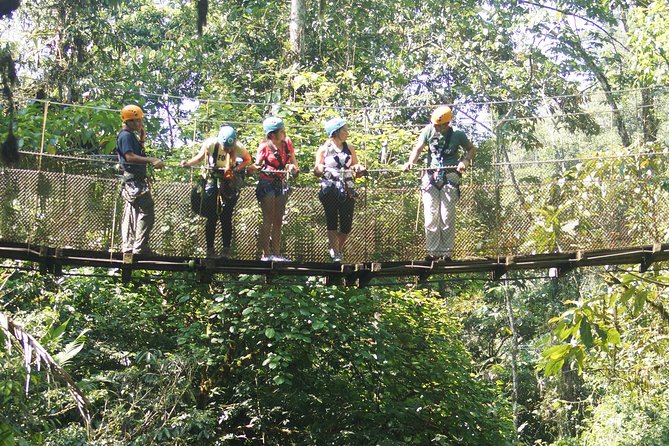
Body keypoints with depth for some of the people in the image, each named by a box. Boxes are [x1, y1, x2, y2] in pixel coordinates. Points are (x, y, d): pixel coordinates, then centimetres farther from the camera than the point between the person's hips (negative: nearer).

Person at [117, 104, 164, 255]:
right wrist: (151, 160, -30)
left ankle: (127, 248, 16)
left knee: (130, 214, 12)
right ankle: (139, 248, -14)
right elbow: (130, 157, -24)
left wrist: (142, 137, 11)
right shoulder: (126, 135, -13)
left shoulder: (131, 135, 18)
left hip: (131, 181, 11)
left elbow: (138, 152, 22)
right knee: (146, 213, -12)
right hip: (134, 181, -11)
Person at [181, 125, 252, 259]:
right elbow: (200, 157, -1)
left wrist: (237, 169, -18)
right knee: (212, 216, -2)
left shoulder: (238, 147, -19)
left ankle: (226, 250, 6)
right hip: (212, 181, 0)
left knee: (226, 217, -2)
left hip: (230, 184, 0)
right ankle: (210, 250, 5)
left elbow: (248, 159, 0)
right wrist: (188, 163, -18)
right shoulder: (210, 144, -19)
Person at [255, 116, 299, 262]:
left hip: (282, 184, 6)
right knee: (268, 220, -5)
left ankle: (276, 254, 14)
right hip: (267, 183, -6)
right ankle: (266, 254, -2)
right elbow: (257, 165, -9)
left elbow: (293, 161, 9)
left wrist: (293, 167, -13)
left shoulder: (287, 143, 2)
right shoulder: (265, 146, -11)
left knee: (278, 221, 9)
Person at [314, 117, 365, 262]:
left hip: (347, 190, 3)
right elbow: (317, 170, 5)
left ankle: (337, 248, 23)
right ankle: (336, 255, -4)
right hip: (329, 190, -3)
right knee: (332, 223, -5)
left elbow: (356, 167, 14)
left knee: (347, 225, 1)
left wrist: (358, 169, -9)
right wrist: (320, 170, -18)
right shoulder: (324, 149, 4)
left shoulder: (349, 148, 14)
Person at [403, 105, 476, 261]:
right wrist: (411, 161, -19)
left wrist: (465, 161, -10)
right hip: (431, 176, 2)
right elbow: (418, 149, 0)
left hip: (450, 177, -2)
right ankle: (433, 252, 4)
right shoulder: (429, 131, -1)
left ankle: (447, 252, 2)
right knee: (431, 216, -2)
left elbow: (471, 149, 9)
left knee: (447, 216, -5)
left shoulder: (457, 135, -3)